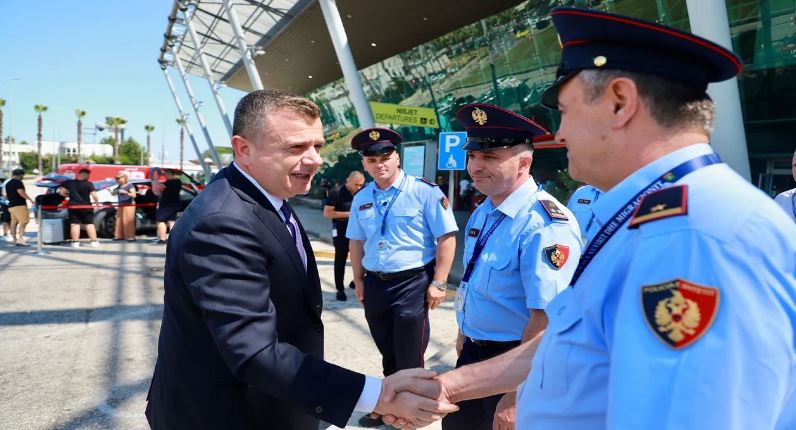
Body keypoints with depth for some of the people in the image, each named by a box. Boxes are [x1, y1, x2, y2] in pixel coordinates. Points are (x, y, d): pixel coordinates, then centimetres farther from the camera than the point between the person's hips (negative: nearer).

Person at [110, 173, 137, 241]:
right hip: (120, 206, 7)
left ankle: (131, 236, -12)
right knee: (119, 221, 6)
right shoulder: (119, 187, 15)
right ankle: (120, 236, 11)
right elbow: (113, 194, 25)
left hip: (129, 205, -7)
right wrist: (110, 191, 5)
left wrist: (125, 192, -25)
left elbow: (134, 195, -14)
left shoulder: (130, 185, -6)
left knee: (128, 221, -11)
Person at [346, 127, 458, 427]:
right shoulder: (361, 199, 6)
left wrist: (438, 283, -15)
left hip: (412, 282, -5)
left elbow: (446, 237, -13)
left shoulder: (425, 191, -12)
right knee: (387, 353, 21)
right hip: (374, 284, 5)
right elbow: (357, 242, 15)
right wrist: (359, 281, 13)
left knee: (409, 358, 6)